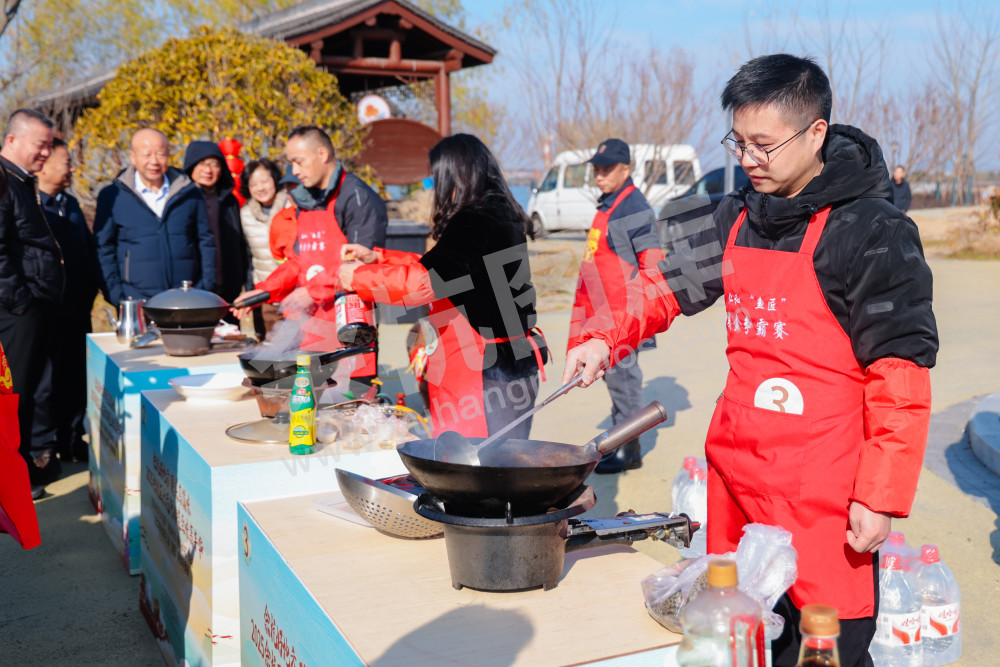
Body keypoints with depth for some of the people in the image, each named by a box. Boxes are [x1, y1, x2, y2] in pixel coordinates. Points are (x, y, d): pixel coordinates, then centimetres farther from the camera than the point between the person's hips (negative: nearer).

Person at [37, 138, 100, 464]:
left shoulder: (70, 203, 15)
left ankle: (74, 439, 23)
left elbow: (89, 247, 22)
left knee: (77, 378, 12)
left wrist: (91, 286, 10)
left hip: (78, 311, 7)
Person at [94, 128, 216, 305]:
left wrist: (206, 288, 4)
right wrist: (116, 296, -4)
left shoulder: (190, 193, 10)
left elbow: (206, 242, 13)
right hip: (136, 304, -1)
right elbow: (103, 249, 5)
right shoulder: (111, 197, 5)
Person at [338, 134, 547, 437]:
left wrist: (358, 276, -8)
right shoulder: (501, 215, 15)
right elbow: (436, 268, 25)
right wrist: (377, 257, 23)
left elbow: (423, 281, -22)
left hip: (486, 375, -10)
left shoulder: (476, 222, -16)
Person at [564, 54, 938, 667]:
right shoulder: (738, 219, 10)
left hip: (823, 494, -6)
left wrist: (882, 499, -15)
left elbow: (901, 376, -13)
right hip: (735, 469, 7)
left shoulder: (873, 230, -11)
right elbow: (669, 283, 20)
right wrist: (606, 341, 4)